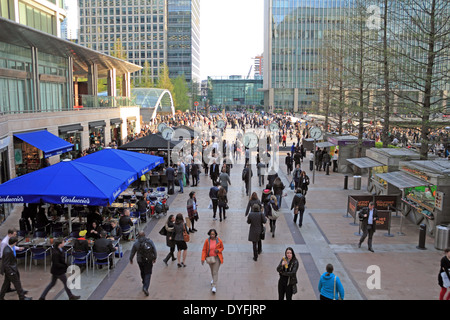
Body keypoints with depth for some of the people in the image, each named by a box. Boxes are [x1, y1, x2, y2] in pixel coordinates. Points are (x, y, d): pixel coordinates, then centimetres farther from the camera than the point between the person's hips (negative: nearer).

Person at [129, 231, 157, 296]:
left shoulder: (136, 243, -5)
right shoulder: (150, 241, -4)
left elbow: (132, 252, 3)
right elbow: (154, 250, 0)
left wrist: (131, 259, 18)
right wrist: (155, 258, 12)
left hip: (140, 260, 1)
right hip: (149, 260, -1)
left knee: (143, 272, 22)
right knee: (148, 273, 2)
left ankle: (144, 285, 38)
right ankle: (145, 287, -14)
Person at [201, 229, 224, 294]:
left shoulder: (219, 241, -11)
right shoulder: (207, 241, -11)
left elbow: (222, 248, 3)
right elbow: (204, 250, -7)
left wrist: (218, 250, -19)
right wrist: (203, 258, -15)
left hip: (217, 258, -2)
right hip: (210, 258, 2)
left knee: (215, 272, -9)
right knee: (212, 270, 22)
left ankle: (214, 287, -7)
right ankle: (214, 279, 51)